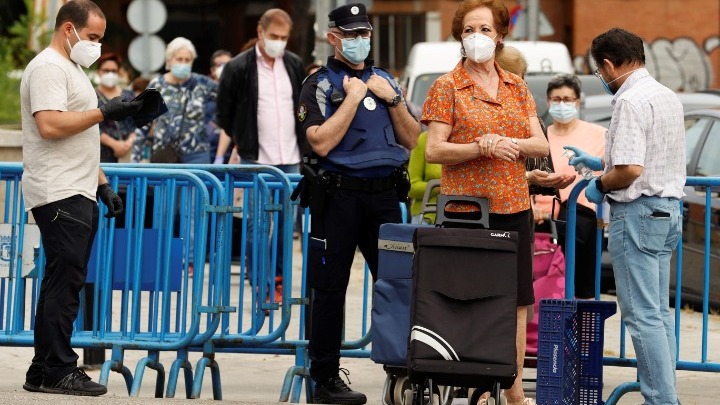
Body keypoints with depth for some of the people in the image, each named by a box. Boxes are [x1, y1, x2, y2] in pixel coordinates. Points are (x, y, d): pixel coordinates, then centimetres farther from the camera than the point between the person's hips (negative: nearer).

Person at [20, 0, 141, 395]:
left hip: (78, 194, 10)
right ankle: (55, 371, -12)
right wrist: (104, 112, -18)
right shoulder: (48, 67, -9)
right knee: (64, 282, -12)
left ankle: (46, 371, 8)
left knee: (65, 284, 7)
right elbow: (50, 125, -23)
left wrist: (102, 184, 24)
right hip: (58, 195, -10)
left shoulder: (72, 68, 24)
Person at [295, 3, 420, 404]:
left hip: (385, 194, 4)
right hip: (338, 194, -4)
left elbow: (411, 141, 12)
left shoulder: (386, 81, 15)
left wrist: (393, 100, -1)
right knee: (331, 288, 1)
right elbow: (321, 142, -13)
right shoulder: (320, 84, 0)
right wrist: (353, 97, -12)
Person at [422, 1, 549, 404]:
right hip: (465, 204, -4)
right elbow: (434, 150, -8)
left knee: (517, 299, 5)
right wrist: (482, 148, -20)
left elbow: (541, 145, 8)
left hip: (513, 205, 4)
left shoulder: (517, 87, 12)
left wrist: (510, 143, -12)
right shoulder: (447, 87, 0)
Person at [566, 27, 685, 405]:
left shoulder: (630, 101, -17)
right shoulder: (668, 97, 13)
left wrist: (599, 184, -6)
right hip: (668, 210, 10)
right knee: (659, 313, 13)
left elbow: (631, 169, -25)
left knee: (642, 315, -7)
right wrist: (598, 162, 32)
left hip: (638, 213, -10)